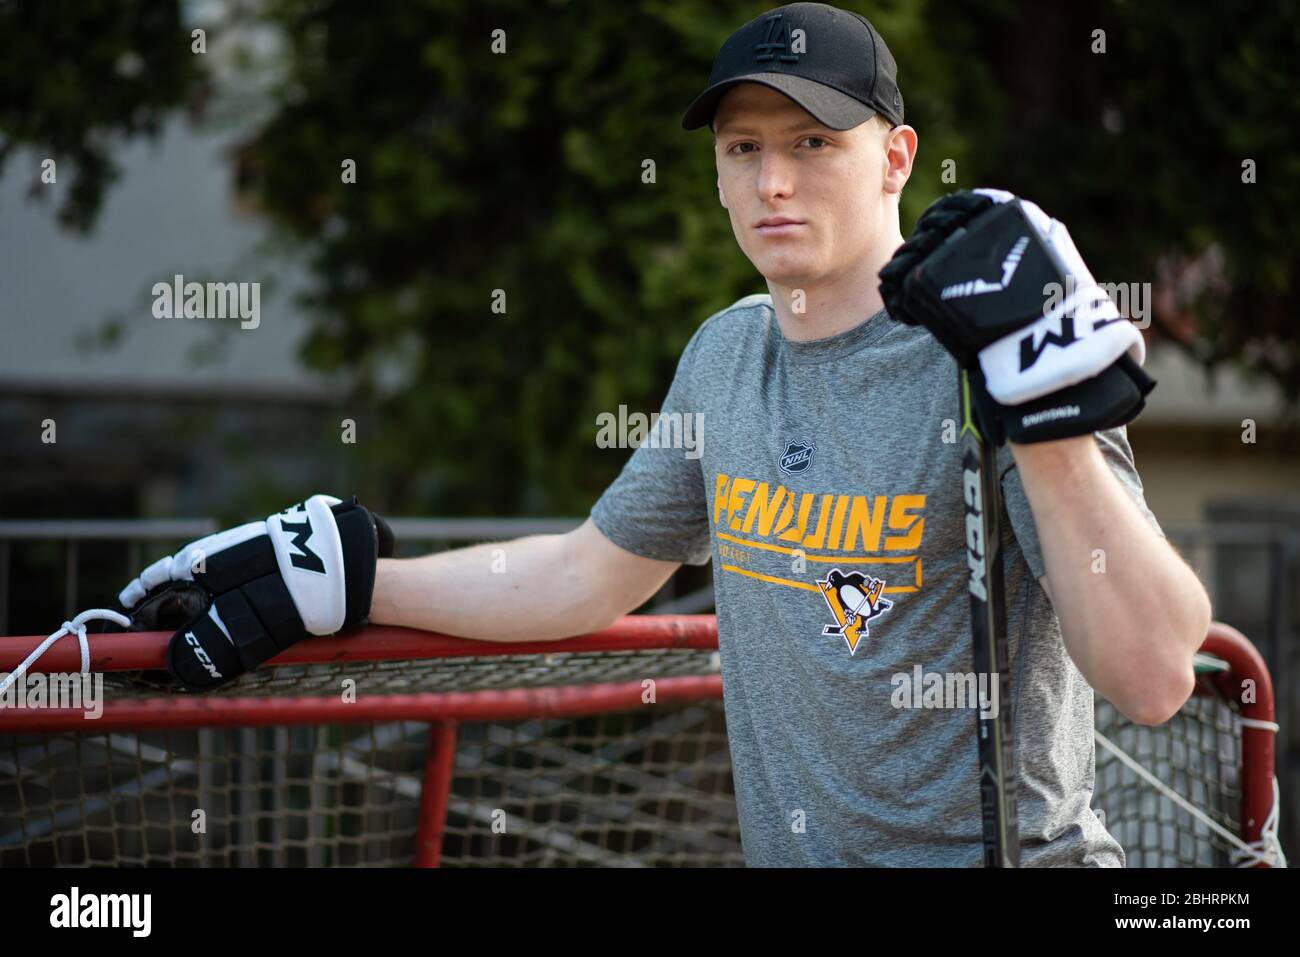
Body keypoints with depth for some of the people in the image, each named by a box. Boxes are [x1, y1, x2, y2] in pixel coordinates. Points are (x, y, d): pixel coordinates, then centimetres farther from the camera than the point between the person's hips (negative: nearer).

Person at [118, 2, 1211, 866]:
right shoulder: (726, 354, 6)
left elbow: (1153, 679, -24)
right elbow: (587, 577, 19)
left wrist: (1056, 432, -35)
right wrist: (336, 576, 16)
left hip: (1000, 851, -6)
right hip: (785, 851, 6)